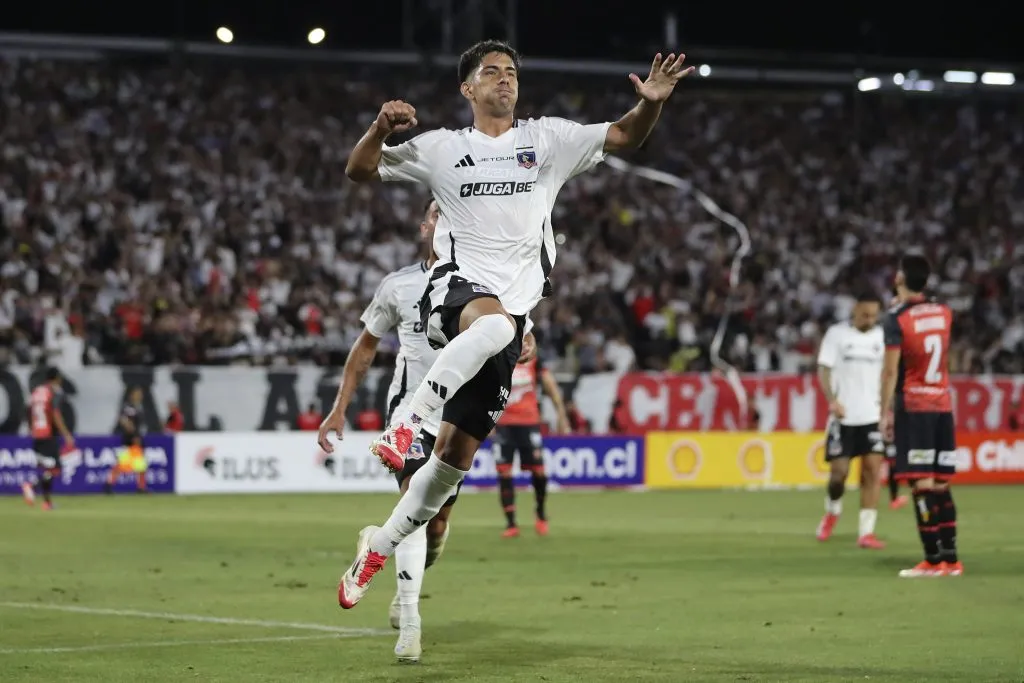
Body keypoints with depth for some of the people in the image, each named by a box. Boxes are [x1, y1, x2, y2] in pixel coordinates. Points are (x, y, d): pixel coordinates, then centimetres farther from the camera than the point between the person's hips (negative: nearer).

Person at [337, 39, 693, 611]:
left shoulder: (548, 139, 13)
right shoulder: (442, 148, 11)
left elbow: (623, 137, 5)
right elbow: (361, 172, 10)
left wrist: (651, 103, -16)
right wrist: (381, 130, -11)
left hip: (513, 310, 2)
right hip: (455, 287, -2)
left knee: (457, 453, 1)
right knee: (493, 323, -41)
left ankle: (379, 547, 15)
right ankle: (407, 420, -36)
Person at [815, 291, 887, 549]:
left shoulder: (881, 336, 7)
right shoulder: (836, 334, -1)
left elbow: (886, 374, 14)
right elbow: (823, 370, -4)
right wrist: (832, 400, -19)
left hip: (872, 415, 2)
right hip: (843, 417, -2)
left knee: (873, 470, -7)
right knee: (839, 471, -2)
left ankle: (866, 532, -5)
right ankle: (832, 511, 29)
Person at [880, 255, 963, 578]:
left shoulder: (897, 319, -9)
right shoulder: (944, 313, 8)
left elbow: (890, 371, -12)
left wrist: (885, 412, -7)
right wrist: (905, 304, 34)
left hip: (913, 408, -6)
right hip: (943, 406, 6)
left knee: (921, 484, -7)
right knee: (941, 484, 10)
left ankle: (933, 559, -12)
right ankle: (951, 558, 9)